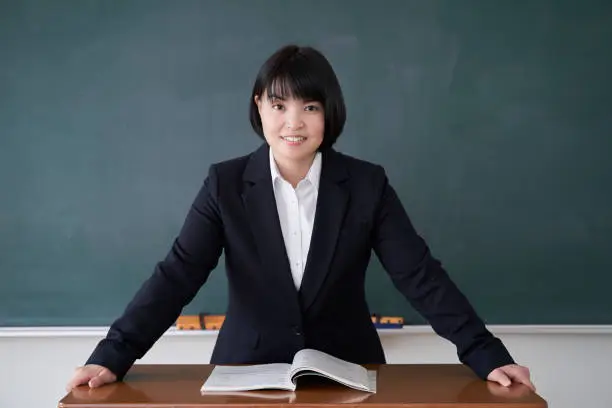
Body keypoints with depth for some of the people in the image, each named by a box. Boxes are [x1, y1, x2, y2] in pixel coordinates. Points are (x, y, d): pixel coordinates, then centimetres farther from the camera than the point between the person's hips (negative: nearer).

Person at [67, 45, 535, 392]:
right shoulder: (226, 184, -7)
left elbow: (420, 274, -10)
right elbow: (177, 275, -13)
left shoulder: (367, 184, -7)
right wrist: (113, 356, -23)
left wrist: (487, 355, -19)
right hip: (249, 371, 0)